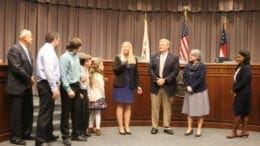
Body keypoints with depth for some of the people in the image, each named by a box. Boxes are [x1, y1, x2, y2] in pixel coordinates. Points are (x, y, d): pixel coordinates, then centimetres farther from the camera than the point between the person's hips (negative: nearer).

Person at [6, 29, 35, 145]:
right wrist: (29, 79, -13)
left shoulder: (26, 50, 15)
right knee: (17, 112, -1)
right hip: (17, 87, -9)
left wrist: (31, 78, -1)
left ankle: (26, 134, 24)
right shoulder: (14, 49, -13)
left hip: (27, 87, 9)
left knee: (28, 111, 12)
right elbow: (17, 68, -21)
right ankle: (15, 136, 9)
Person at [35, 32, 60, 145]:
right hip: (47, 84, -10)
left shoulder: (46, 50, 17)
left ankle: (48, 135, 28)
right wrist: (54, 88, -23)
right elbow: (49, 71, -22)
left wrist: (55, 85, 14)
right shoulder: (48, 50, -13)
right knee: (45, 112, -7)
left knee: (49, 111, 17)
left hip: (47, 84, 10)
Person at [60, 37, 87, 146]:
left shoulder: (76, 57, 9)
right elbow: (63, 75, -16)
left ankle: (76, 133, 25)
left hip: (76, 86, 7)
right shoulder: (65, 57, -13)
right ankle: (66, 136, 14)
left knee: (77, 111, 13)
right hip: (68, 87, -7)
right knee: (66, 113, 4)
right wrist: (68, 90, -18)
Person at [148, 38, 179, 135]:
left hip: (168, 86, -2)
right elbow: (150, 69, 2)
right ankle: (154, 126, 13)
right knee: (155, 106, 4)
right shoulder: (154, 57, 9)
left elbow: (175, 71, -7)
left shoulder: (174, 58, 1)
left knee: (167, 107, 6)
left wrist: (165, 80, -16)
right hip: (155, 85, 2)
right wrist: (156, 79, -12)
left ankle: (167, 127, 16)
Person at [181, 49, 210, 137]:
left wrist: (192, 87, -18)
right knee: (189, 110, 8)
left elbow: (201, 79, -16)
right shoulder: (187, 66, 6)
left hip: (200, 91, -5)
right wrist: (187, 87, -13)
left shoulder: (202, 66, -9)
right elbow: (184, 77, 3)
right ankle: (189, 129, 19)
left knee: (200, 111, 3)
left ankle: (199, 130, 13)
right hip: (189, 92, 5)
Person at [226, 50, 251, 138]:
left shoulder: (246, 68, -16)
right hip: (239, 92, 9)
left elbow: (243, 82, -21)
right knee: (243, 112, 12)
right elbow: (236, 80, 12)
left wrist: (234, 90, -13)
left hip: (243, 93, -9)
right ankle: (245, 131, 18)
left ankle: (234, 131, 7)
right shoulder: (240, 67, 12)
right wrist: (234, 89, -2)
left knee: (238, 111, -2)